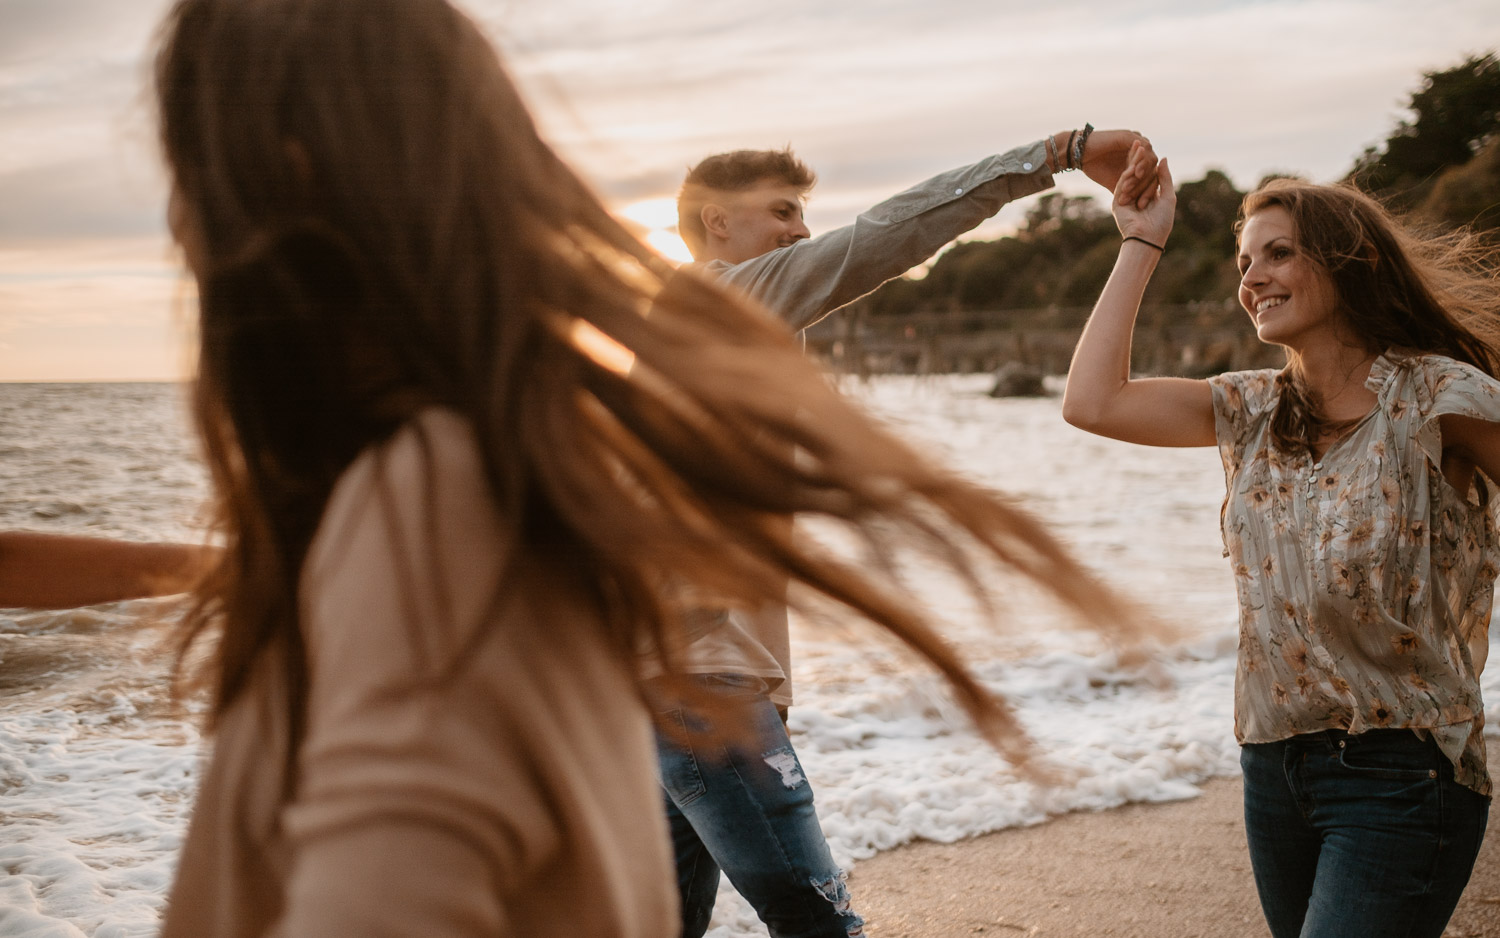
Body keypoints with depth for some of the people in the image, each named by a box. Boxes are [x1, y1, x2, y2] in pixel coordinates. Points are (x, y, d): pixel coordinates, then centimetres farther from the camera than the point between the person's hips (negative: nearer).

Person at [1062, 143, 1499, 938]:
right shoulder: (1253, 412, 7)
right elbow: (1091, 402, -1)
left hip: (1398, 774, -6)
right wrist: (1140, 245, 5)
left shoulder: (1436, 395, -9)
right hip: (1274, 765, 6)